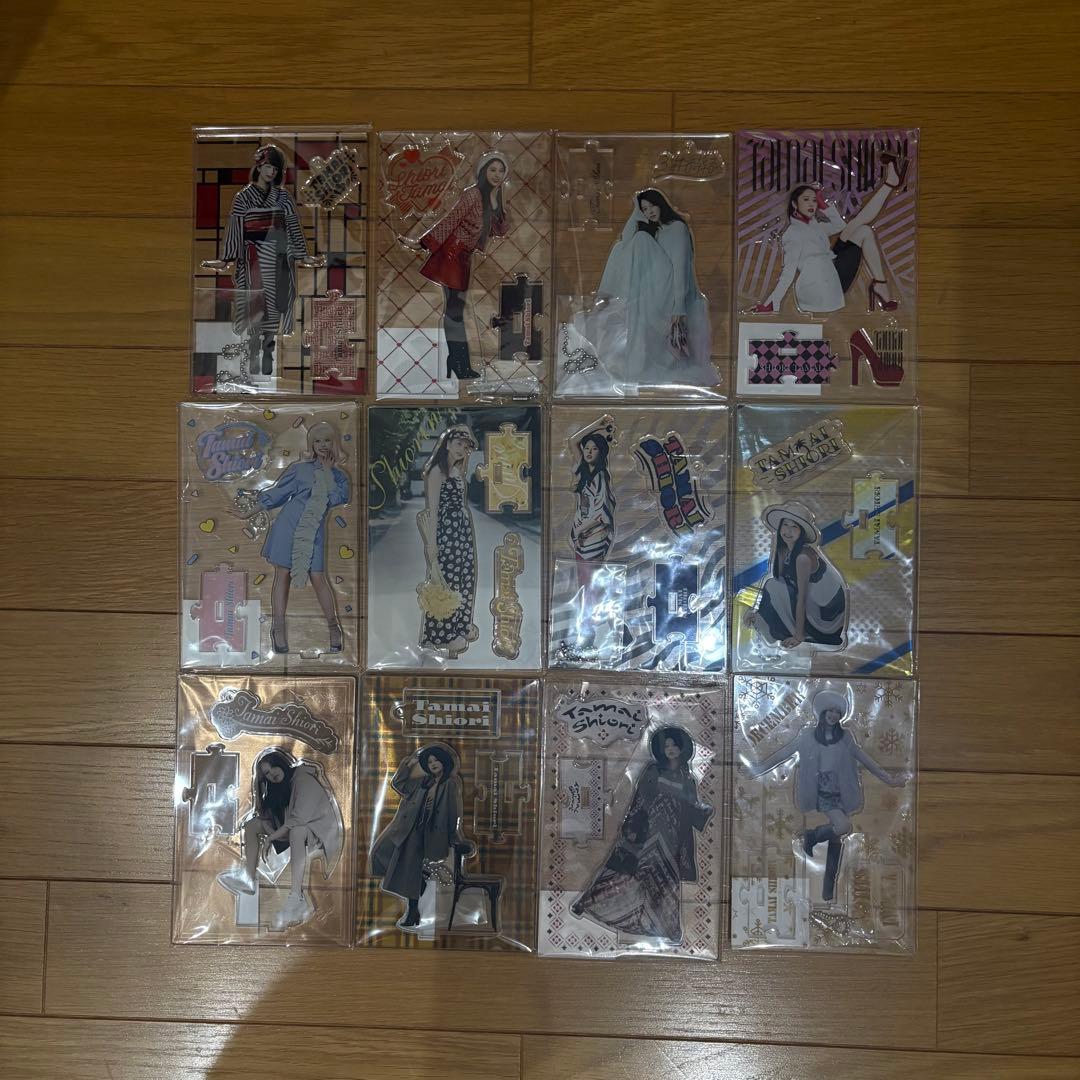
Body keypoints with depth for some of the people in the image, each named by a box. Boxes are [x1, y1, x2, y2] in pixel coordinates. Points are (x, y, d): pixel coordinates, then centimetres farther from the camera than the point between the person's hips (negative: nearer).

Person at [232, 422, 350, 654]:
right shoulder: (300, 469, 5)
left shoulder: (339, 476, 11)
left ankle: (333, 627, 11)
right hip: (288, 525, -1)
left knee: (318, 578, -4)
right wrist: (250, 511, 8)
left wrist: (328, 469, -6)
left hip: (314, 531, 1)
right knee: (282, 574, 0)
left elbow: (340, 498, -7)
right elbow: (277, 493, 10)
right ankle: (278, 629, 7)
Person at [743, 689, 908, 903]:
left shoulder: (845, 737, 6)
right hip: (821, 793, -4)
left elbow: (864, 758, 11)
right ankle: (811, 837, 3)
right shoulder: (809, 735, -1)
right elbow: (784, 753, 1)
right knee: (843, 826, -26)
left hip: (840, 793, 4)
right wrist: (760, 769, 0)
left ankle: (829, 891, 13)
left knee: (837, 838, 3)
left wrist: (887, 777, 11)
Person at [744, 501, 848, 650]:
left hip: (827, 610, -8)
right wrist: (760, 612, 1)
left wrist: (798, 636, -20)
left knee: (774, 587, -16)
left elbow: (802, 598, -24)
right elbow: (778, 580, 7)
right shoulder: (784, 550, 0)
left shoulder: (803, 556, -26)